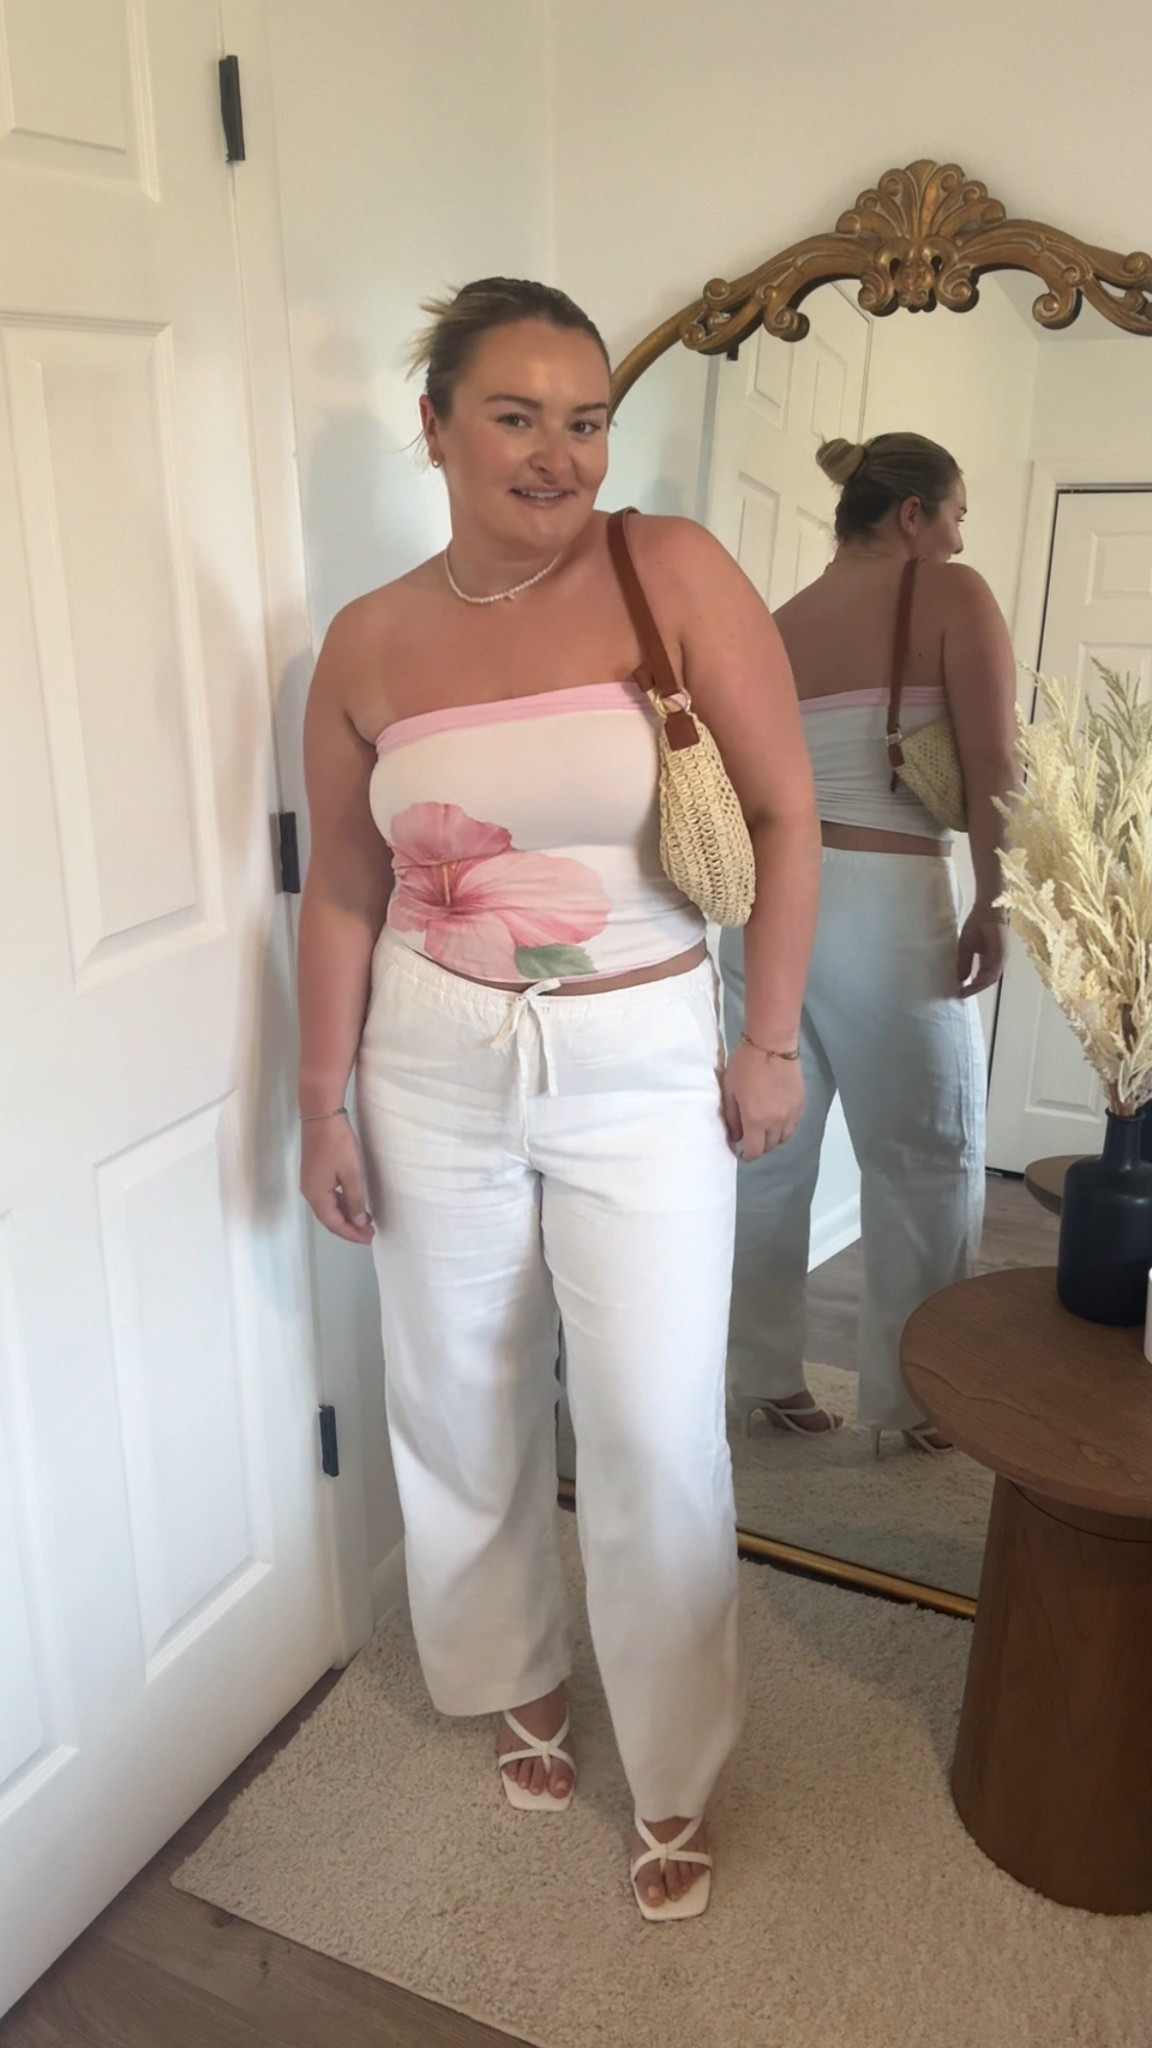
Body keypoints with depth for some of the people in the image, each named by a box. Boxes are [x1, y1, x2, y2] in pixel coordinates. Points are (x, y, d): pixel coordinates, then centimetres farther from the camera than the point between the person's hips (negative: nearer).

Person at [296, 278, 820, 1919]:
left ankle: (675, 1778, 29)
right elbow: (343, 892, 4)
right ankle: (518, 1678, 45)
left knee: (657, 1438, 3)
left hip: (640, 1069, -2)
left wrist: (771, 1044, -6)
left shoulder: (671, 571, -9)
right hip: (434, 1074, 3)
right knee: (464, 1408, 16)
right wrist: (324, 1102, 4)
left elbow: (785, 815, -7)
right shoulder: (368, 644, -1)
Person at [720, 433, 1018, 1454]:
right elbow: (994, 766, -11)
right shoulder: (951, 595, -2)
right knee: (926, 1157, 7)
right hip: (883, 901, -6)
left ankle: (766, 1381, 20)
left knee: (772, 1150, 11)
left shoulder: (780, 624, 13)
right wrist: (994, 904, -4)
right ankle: (911, 1398, 15)